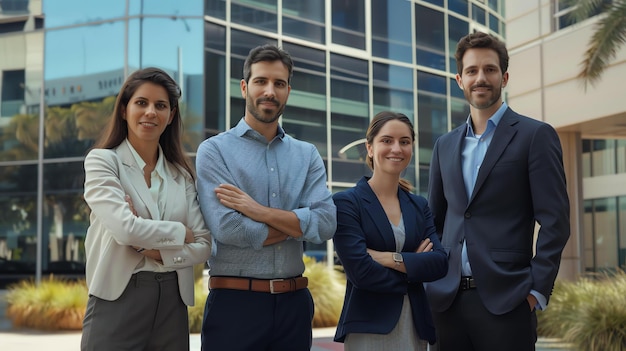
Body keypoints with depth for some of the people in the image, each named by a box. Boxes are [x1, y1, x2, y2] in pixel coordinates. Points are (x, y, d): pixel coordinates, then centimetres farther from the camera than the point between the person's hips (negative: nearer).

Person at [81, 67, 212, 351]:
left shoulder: (181, 174, 11)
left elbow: (204, 245, 3)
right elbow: (125, 229, -16)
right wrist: (180, 233, -3)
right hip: (118, 299, -4)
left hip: (172, 303, 4)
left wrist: (157, 251, -12)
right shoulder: (102, 160, -2)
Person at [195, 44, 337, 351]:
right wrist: (297, 224, -5)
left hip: (294, 302, 4)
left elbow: (326, 223, -5)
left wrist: (258, 210, -14)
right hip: (235, 302, -3)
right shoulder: (214, 150, -2)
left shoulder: (307, 155, 9)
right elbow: (228, 228, -16)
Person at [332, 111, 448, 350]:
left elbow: (440, 263, -4)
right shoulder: (345, 202, -7)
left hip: (416, 325, 5)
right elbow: (360, 271, -16)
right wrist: (414, 268, -5)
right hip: (369, 327, -5)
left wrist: (387, 258, -14)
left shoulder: (419, 205, 9)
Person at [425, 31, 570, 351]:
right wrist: (431, 282, 8)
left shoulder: (535, 136, -1)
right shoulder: (445, 145, 14)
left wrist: (537, 291, -11)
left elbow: (555, 222, -6)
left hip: (505, 300, -4)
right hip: (447, 301, 5)